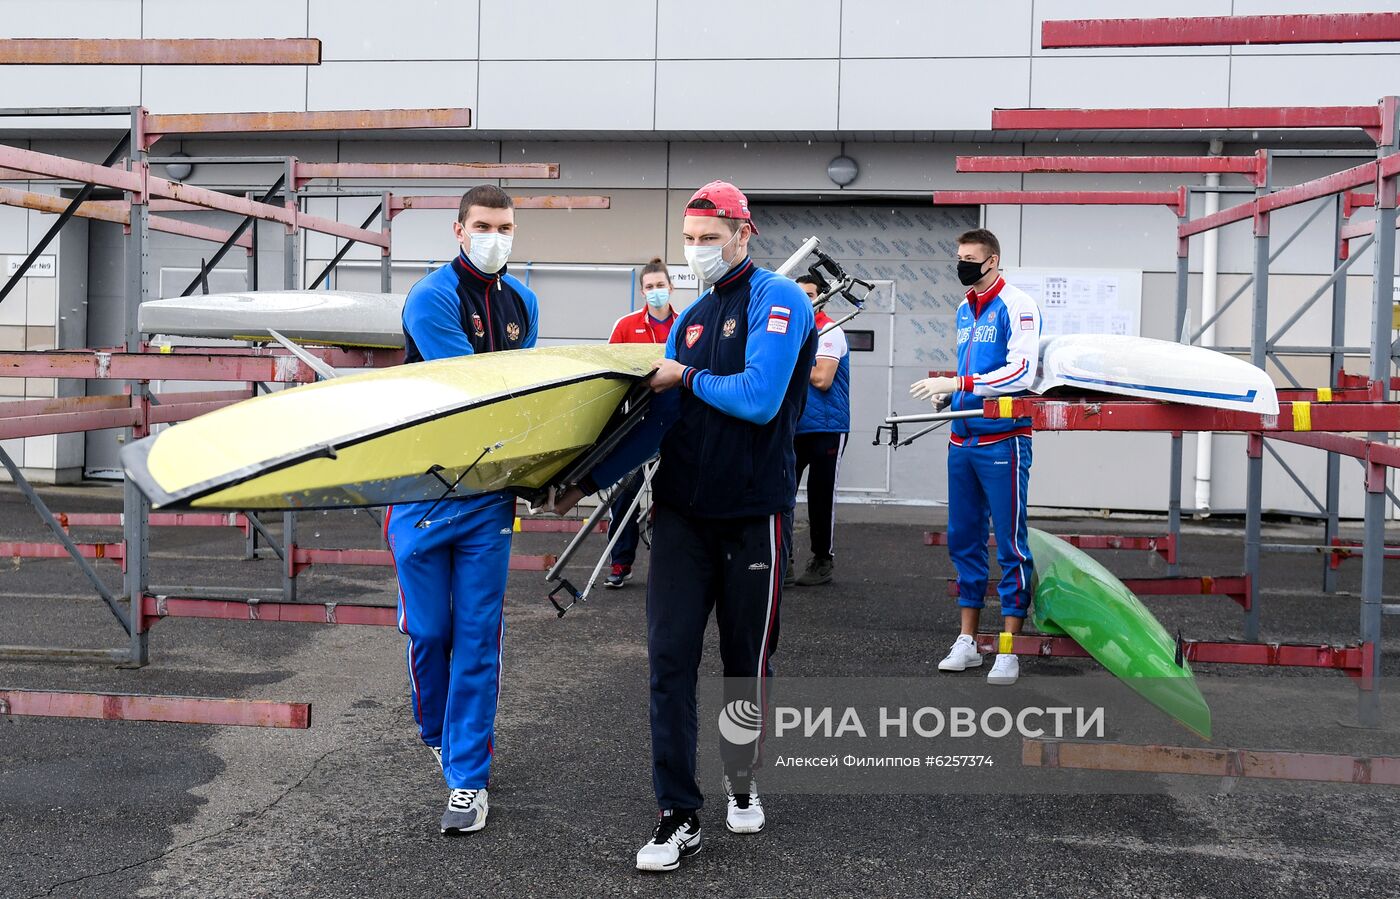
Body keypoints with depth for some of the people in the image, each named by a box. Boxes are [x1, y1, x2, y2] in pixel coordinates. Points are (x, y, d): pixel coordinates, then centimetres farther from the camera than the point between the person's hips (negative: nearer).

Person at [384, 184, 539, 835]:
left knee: (478, 634, 2)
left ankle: (468, 775, 9)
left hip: (490, 490, 4)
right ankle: (438, 736, 32)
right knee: (429, 629, 6)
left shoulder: (521, 302, 11)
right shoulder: (433, 298, -9)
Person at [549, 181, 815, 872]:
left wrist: (689, 379, -8)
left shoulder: (778, 300, -7)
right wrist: (589, 482, 5)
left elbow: (760, 400, -21)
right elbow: (658, 419, 11)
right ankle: (679, 815, 4)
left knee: (746, 658, 10)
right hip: (683, 510, 5)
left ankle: (741, 785, 32)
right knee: (670, 656, -2)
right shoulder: (691, 317, 13)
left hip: (752, 513, -5)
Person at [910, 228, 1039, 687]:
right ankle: (967, 642, 21)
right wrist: (947, 391, 7)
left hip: (1002, 439, -8)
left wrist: (957, 384, -23)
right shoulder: (965, 311, 15)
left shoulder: (1016, 306, -10)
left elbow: (1021, 372, -20)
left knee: (1010, 544, -3)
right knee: (963, 540, 11)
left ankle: (1008, 650, 3)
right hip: (963, 440, 8)